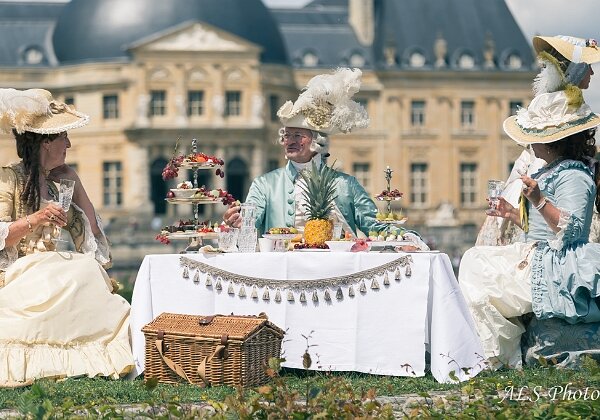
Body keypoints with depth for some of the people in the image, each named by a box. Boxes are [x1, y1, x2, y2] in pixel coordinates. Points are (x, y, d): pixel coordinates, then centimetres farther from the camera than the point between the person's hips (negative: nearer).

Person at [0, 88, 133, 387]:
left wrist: (74, 181, 12)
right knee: (84, 273, -33)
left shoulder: (57, 181, 18)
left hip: (53, 271, 6)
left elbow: (91, 230, 18)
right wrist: (35, 219, -22)